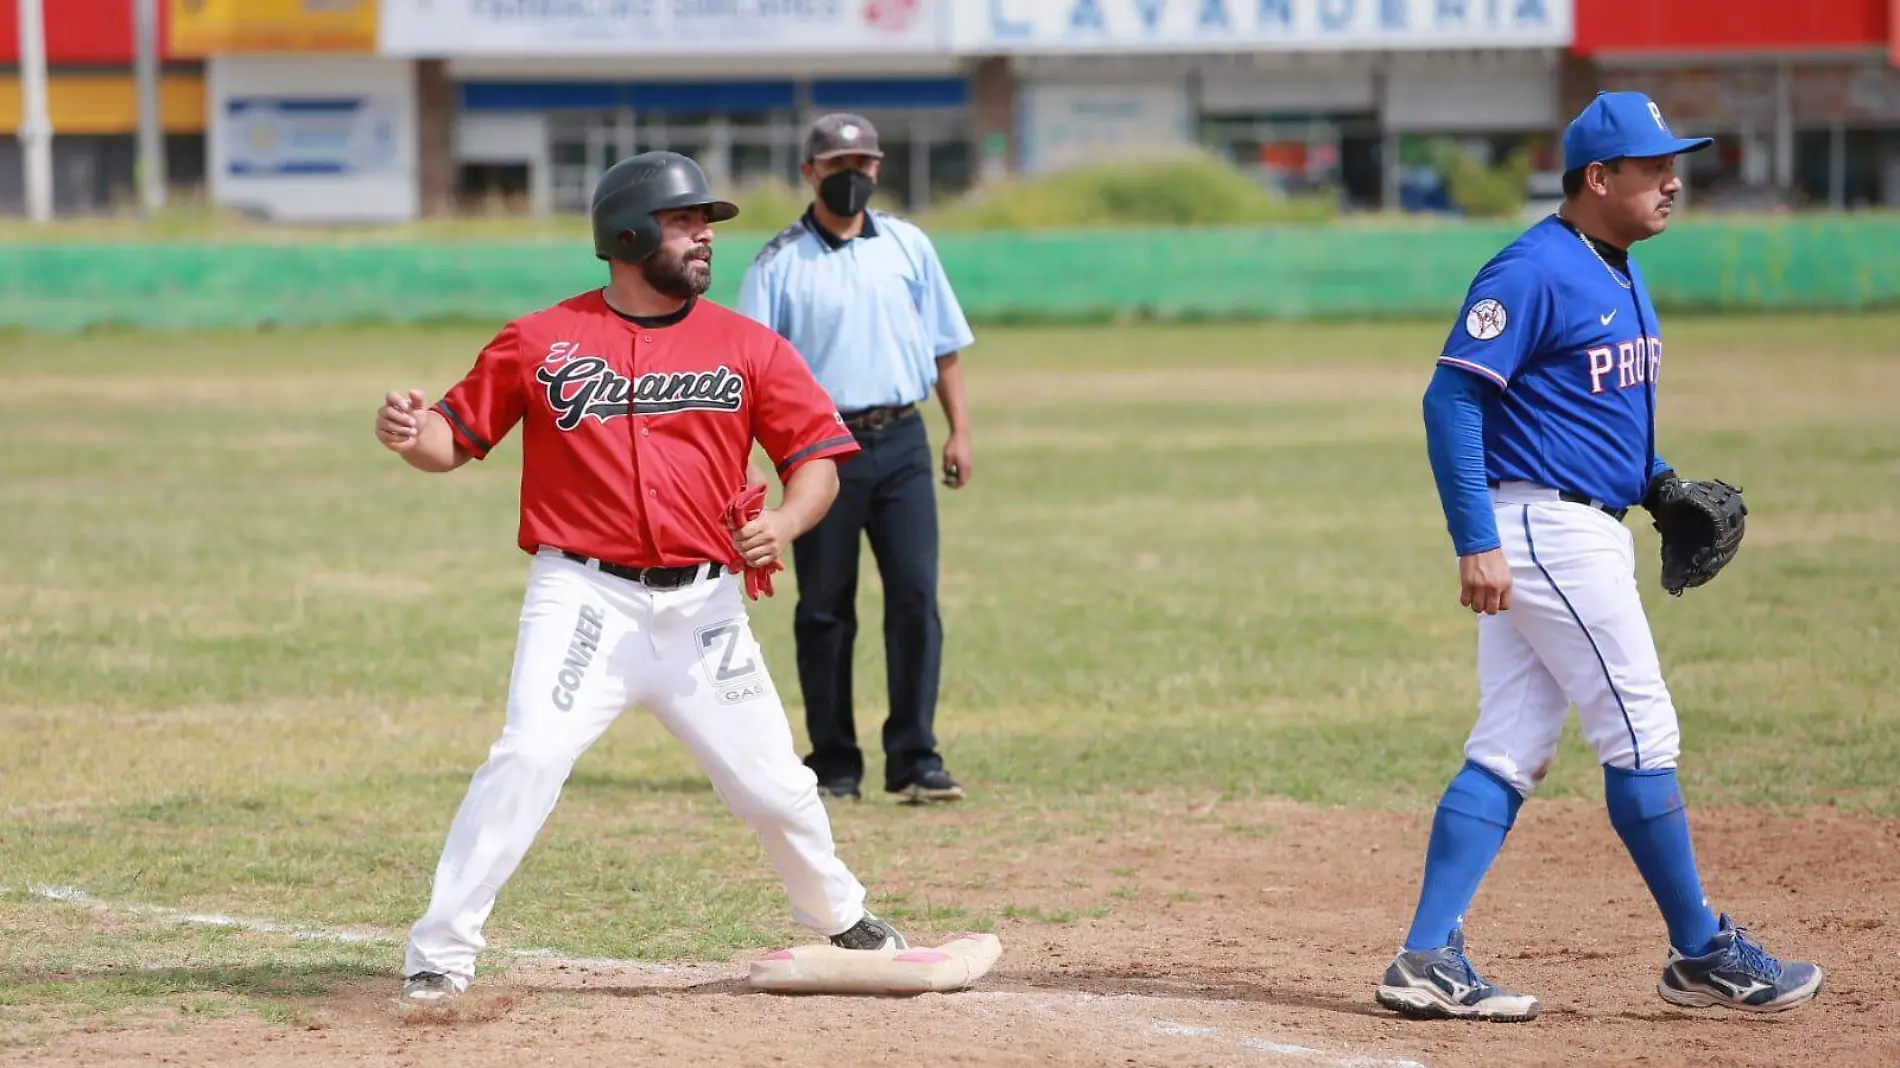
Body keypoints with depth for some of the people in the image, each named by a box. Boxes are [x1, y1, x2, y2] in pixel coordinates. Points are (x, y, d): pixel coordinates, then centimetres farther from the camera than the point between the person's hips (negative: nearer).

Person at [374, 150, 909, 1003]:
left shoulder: (748, 348, 6)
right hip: (584, 596, -2)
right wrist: (410, 436, -18)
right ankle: (442, 948, -13)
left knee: (772, 784, 8)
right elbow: (458, 437, 5)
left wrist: (783, 524, -15)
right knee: (529, 758, -21)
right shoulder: (541, 342, 2)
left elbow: (818, 456, 6)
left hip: (703, 604, 3)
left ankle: (841, 918, 36)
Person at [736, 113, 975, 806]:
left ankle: (914, 760, -5)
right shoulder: (779, 263, 1)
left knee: (916, 597, -6)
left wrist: (959, 431, 8)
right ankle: (833, 764, 11)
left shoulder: (907, 246, 11)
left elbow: (944, 344, 16)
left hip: (900, 443, 2)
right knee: (824, 610, 3)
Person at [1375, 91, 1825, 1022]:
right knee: (1641, 736, -4)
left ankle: (1428, 960, 3)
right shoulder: (1534, 271, -14)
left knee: (1509, 756, 5)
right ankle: (1702, 954, 5)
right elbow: (1451, 398, -18)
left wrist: (1660, 486, 10)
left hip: (1584, 532, 10)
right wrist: (1476, 543, -23)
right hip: (1544, 530, -10)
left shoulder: (1620, 274, 15)